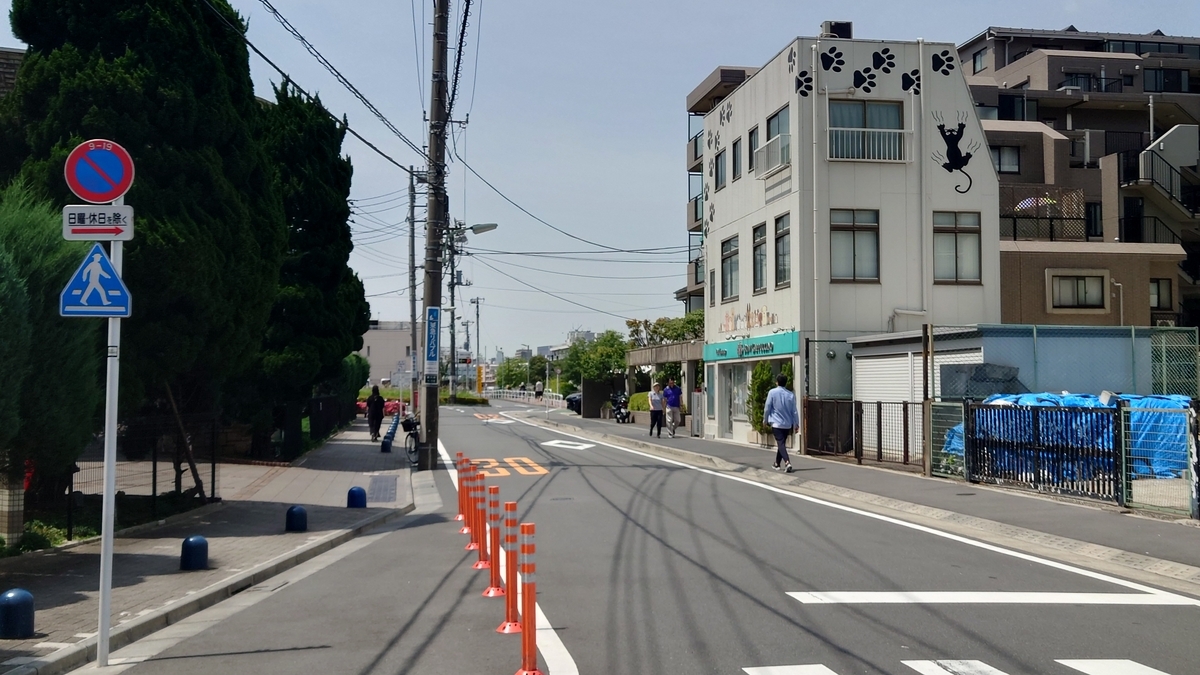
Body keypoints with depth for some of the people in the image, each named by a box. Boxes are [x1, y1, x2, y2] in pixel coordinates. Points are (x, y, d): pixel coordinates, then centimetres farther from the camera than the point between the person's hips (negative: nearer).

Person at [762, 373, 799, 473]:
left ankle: (787, 462, -29)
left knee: (780, 443, -9)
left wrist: (765, 420, 10)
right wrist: (796, 424, 12)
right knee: (782, 443, 19)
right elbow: (794, 411, 4)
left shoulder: (772, 392, -6)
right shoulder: (791, 395, 2)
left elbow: (767, 408, -5)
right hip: (787, 424, 4)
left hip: (776, 423, -4)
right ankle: (777, 464, 30)